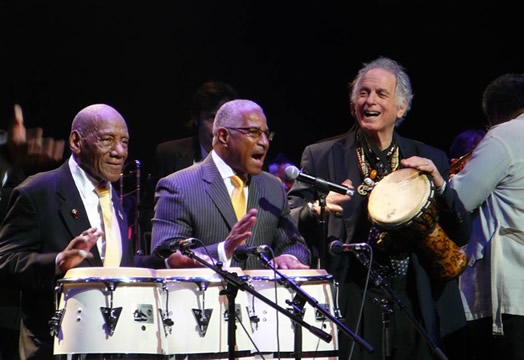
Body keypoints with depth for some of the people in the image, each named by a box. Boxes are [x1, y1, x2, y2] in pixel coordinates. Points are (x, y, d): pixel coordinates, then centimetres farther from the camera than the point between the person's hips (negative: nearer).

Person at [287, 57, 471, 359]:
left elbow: (461, 235, 6)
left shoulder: (430, 160, 10)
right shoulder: (321, 157, 6)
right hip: (352, 309, -1)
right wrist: (319, 209, -21)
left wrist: (439, 184, -9)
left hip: (417, 308, 2)